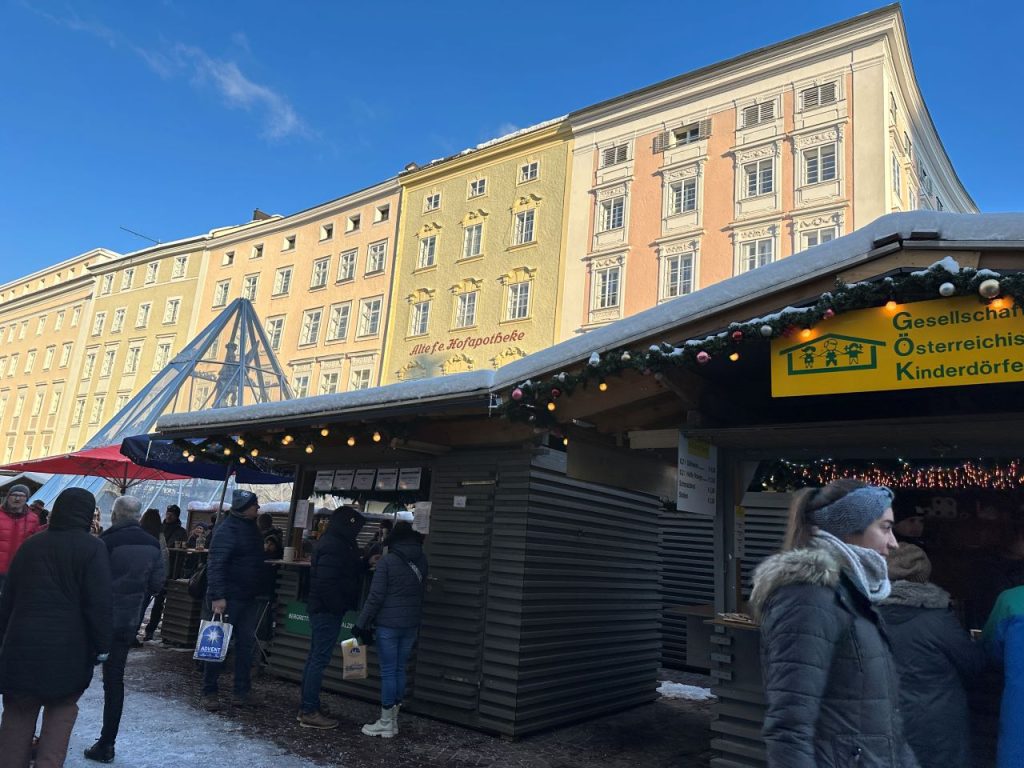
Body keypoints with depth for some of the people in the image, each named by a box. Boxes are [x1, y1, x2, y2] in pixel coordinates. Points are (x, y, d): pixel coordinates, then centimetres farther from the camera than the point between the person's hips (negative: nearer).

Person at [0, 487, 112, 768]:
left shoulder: (30, 545, 8)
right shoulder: (92, 547, -9)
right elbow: (99, 604, -13)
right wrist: (102, 645, -4)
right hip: (68, 647, -4)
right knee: (62, 708, 12)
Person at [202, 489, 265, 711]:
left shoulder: (251, 528, 12)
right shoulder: (226, 529, -16)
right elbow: (216, 565, -22)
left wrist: (258, 592, 19)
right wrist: (217, 597, -28)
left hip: (248, 597, 8)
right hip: (228, 598, -8)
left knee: (246, 643, 9)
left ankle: (242, 692, 17)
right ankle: (209, 692, 13)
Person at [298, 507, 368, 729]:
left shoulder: (330, 542, 14)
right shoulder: (334, 546, -19)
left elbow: (348, 570, 19)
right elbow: (327, 583, -25)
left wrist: (366, 563, 7)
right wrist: (341, 606, -19)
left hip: (321, 609, 11)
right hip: (328, 610, -11)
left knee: (315, 658, 15)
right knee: (319, 659, -4)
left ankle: (307, 708, 24)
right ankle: (310, 711, 2)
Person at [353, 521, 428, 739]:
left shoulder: (386, 562, -12)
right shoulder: (422, 561, 3)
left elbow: (375, 597, -12)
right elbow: (420, 591, 10)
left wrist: (361, 624, -5)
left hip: (388, 624, -5)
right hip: (411, 624, 5)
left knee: (388, 672, 2)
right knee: (400, 670, 13)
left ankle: (385, 723, 10)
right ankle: (393, 720, 21)